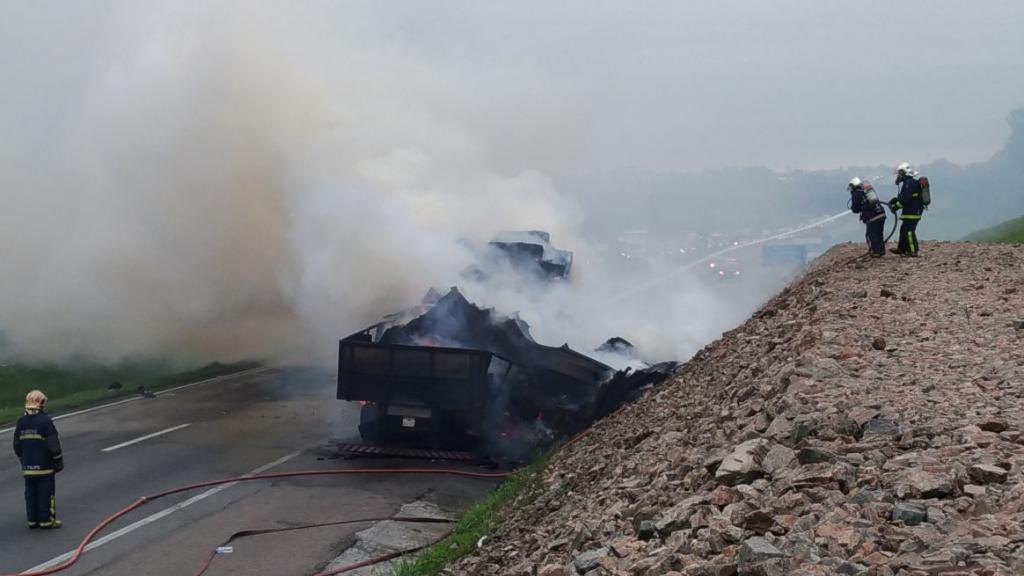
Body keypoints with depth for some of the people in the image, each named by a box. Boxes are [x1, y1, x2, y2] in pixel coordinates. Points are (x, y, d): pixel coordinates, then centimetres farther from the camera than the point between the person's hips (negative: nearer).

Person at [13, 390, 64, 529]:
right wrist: (59, 461, -2)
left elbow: (17, 445, 12)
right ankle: (46, 521, 3)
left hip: (28, 467, 6)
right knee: (46, 493, 1)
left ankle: (32, 520, 15)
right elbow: (54, 444, -13)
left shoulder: (21, 422, 5)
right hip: (44, 466, -6)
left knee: (31, 493, 11)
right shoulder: (45, 421, -13)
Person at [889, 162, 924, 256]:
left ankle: (914, 251, -8)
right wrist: (893, 201, 11)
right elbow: (901, 196, 22)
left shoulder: (909, 183, -17)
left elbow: (904, 198, -24)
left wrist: (896, 206, -15)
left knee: (909, 231, -9)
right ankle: (901, 248, 26)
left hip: (912, 212, -11)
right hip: (911, 211, 11)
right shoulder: (912, 182, 18)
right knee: (904, 230, 18)